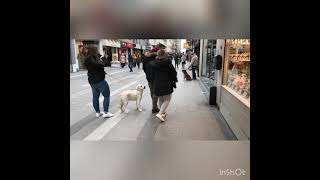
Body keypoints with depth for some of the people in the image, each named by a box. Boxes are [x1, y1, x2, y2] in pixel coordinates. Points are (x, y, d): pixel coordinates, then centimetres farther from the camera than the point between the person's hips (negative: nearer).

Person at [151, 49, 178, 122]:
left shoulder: (154, 63, 1)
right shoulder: (168, 63, -11)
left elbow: (153, 74, 8)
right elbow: (173, 73, -7)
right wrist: (174, 80, 11)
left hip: (157, 85, 5)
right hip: (167, 84, -5)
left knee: (161, 99, 20)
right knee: (167, 100, 4)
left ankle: (163, 112, 30)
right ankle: (160, 113, -11)